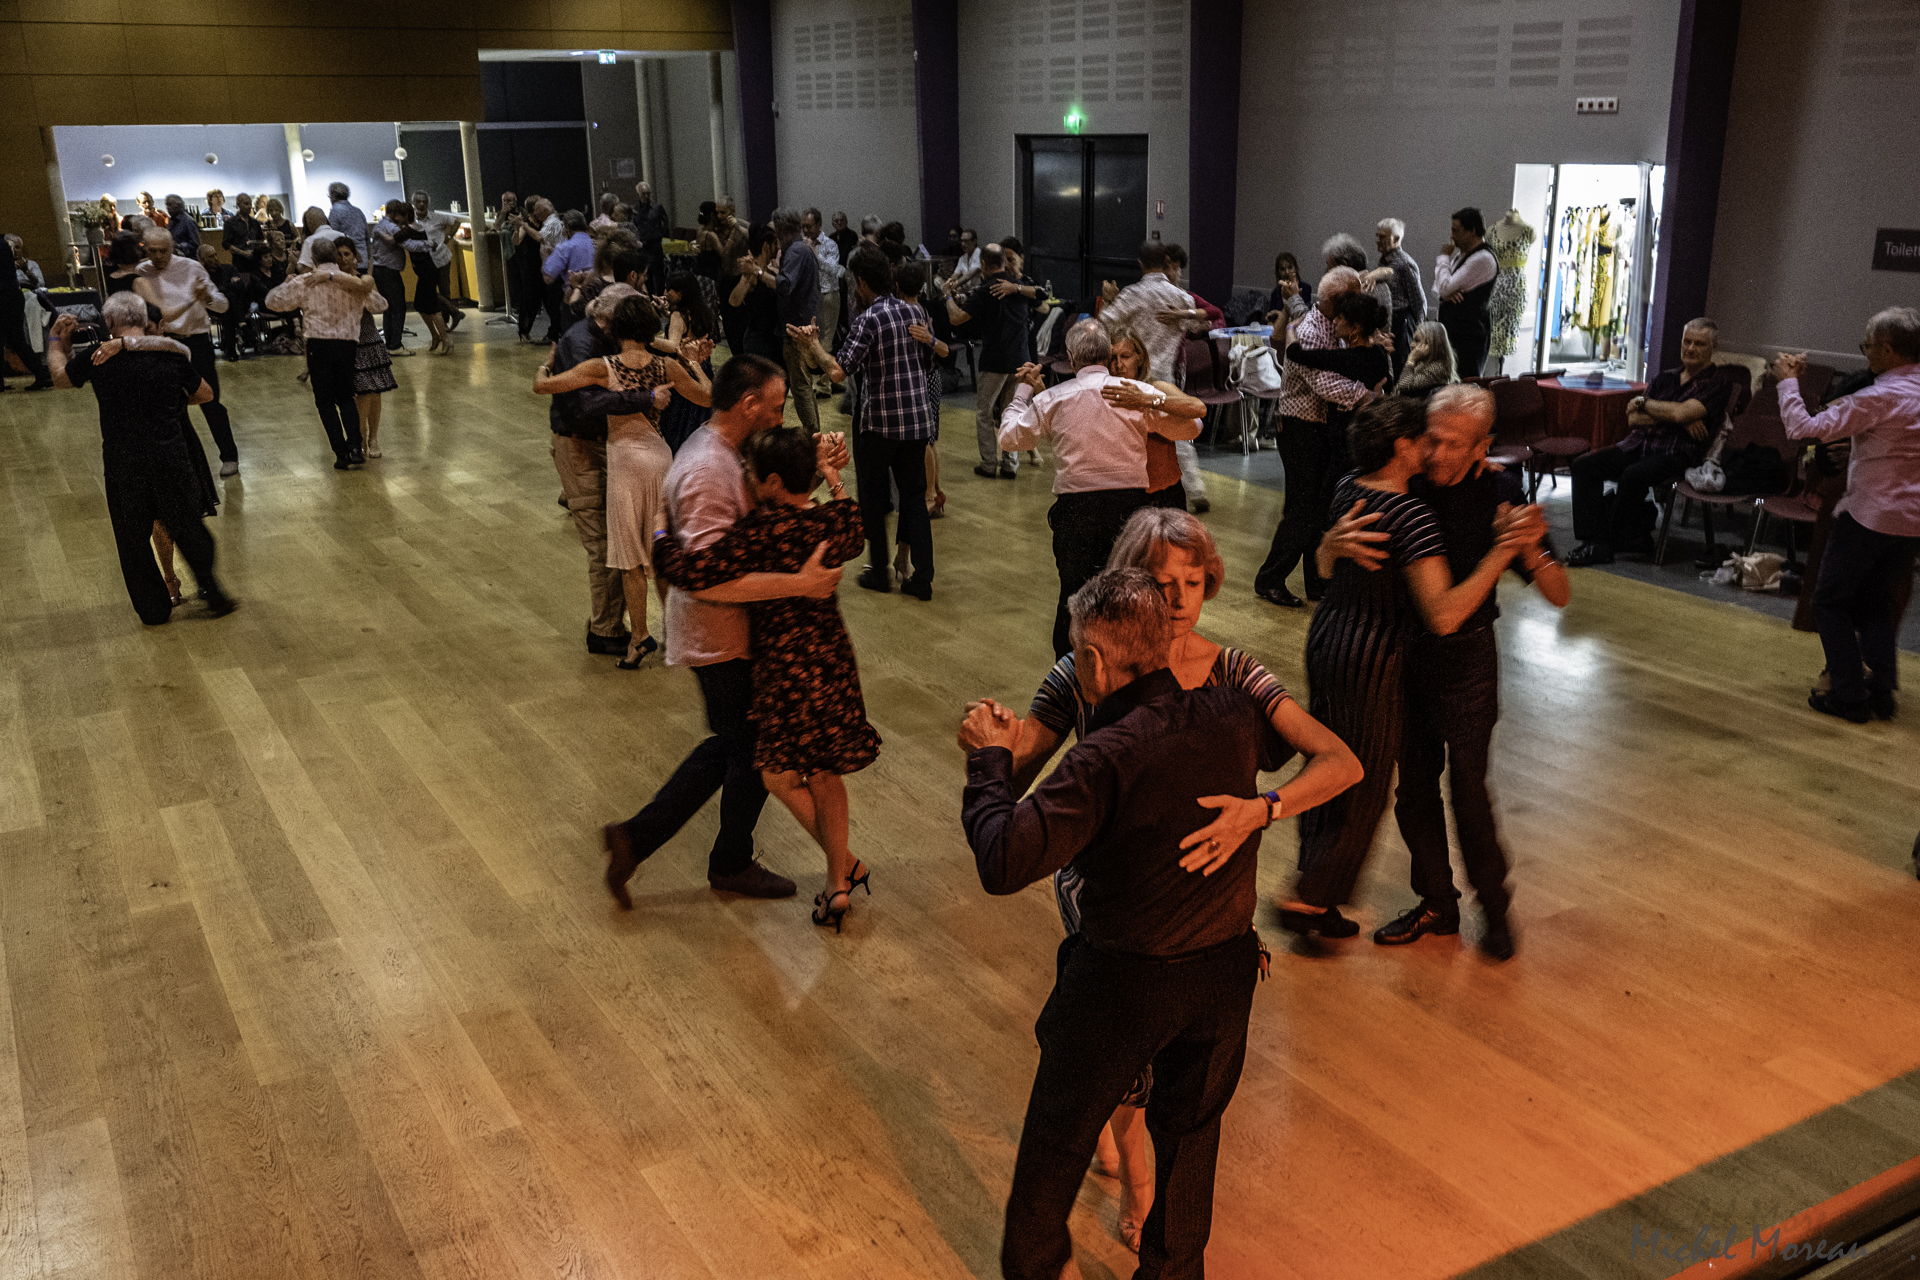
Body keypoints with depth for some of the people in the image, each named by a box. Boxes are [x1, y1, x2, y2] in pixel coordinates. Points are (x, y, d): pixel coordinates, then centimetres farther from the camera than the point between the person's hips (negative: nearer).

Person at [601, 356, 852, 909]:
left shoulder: (716, 448, 6)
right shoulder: (707, 473, -27)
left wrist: (814, 465, -7)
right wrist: (800, 583, -34)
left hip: (718, 630, 10)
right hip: (720, 637, -10)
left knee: (731, 743, 21)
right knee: (755, 747, 9)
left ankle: (637, 836, 24)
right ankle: (732, 864, 31)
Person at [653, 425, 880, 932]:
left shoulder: (762, 532, -23)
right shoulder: (833, 520, -2)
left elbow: (693, 571, -24)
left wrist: (661, 536, -5)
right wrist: (836, 483, 32)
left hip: (787, 666, -7)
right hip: (833, 657, 7)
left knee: (778, 773, 12)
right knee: (823, 771, 19)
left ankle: (844, 865, 17)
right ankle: (839, 878, 30)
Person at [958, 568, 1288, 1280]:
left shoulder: (1106, 759, -27)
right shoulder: (1230, 720, -8)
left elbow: (1004, 861, -31)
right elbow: (1284, 741, 18)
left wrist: (990, 760, -17)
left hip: (1123, 981, -5)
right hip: (1226, 970, 5)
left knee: (1060, 1134, 19)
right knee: (1190, 1127, 25)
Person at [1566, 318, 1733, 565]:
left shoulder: (1717, 384, 2)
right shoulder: (1666, 378, 20)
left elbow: (1681, 412, -16)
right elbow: (1633, 419, 8)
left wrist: (1642, 402, -1)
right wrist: (1678, 420, -7)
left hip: (1674, 454, -7)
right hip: (1639, 444, 7)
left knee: (1633, 475, -37)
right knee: (1584, 464, -15)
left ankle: (1616, 540, -17)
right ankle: (1595, 543, -22)